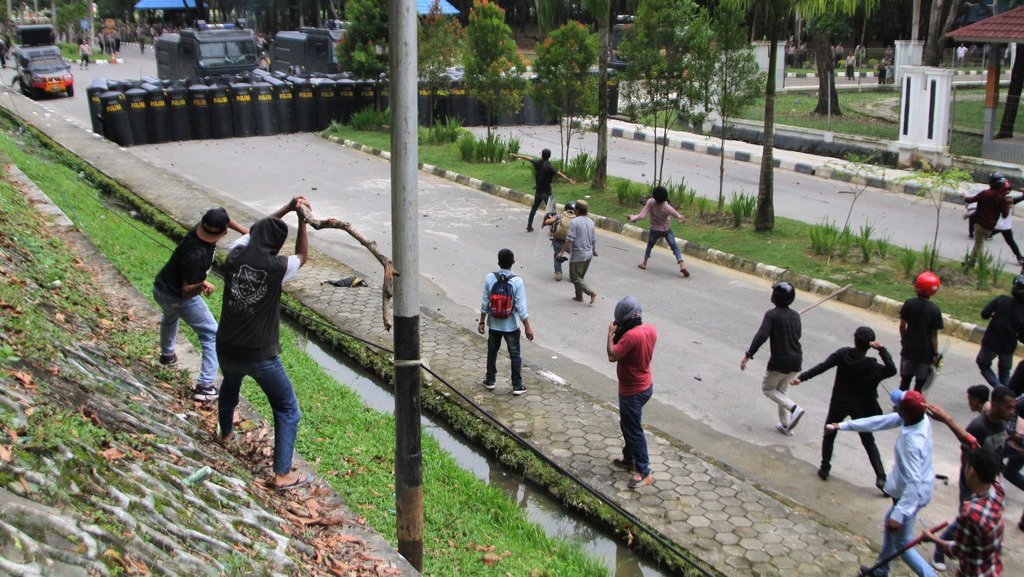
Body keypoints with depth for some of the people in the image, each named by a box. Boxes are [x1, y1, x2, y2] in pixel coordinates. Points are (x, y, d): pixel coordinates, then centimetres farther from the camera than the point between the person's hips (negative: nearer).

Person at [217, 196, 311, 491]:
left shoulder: (235, 256, -4)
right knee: (288, 409, 8)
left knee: (230, 386, 37)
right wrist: (302, 219, 8)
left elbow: (254, 231, 17)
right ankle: (283, 474, 4)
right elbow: (302, 255, 6)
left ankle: (226, 433, 62)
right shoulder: (275, 267, -17)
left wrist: (287, 209, 20)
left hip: (227, 350, 6)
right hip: (260, 355, -6)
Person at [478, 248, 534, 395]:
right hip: (511, 326, -2)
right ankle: (517, 386, 17)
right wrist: (528, 327, -6)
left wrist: (481, 322, 6)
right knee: (515, 355, 12)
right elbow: (521, 307, -16)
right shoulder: (517, 281, -18)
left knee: (492, 352, 21)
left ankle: (490, 381, 31)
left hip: (493, 325, 2)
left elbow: (485, 303, -6)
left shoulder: (490, 278, -13)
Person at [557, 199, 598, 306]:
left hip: (577, 256, -8)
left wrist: (562, 252, -13)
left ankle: (592, 292, -10)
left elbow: (570, 239, -21)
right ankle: (579, 296, 25)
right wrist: (594, 251, 28)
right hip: (588, 254, 8)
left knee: (575, 277, 2)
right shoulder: (590, 222, 5)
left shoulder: (574, 222, -17)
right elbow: (594, 239, 11)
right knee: (580, 276, 20)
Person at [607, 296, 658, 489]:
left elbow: (612, 356, -26)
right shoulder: (651, 329, -4)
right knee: (627, 424, 25)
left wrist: (611, 333, -16)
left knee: (633, 430, 2)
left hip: (633, 391, -9)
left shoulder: (631, 335, -31)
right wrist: (620, 333, -1)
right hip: (645, 384, 9)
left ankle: (644, 472, 8)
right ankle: (629, 459, 39)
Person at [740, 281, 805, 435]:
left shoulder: (772, 315, -13)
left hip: (779, 361, -6)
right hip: (796, 360, 6)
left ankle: (794, 408, -8)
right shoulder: (795, 316, 5)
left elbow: (762, 336, -24)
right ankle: (785, 425, 20)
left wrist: (748, 355, -23)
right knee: (781, 390, 22)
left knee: (767, 389, 13)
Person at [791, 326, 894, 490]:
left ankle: (825, 468, 18)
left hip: (839, 404, 1)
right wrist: (882, 350, -16)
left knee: (829, 434, 21)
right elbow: (891, 370, -12)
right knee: (868, 441, 10)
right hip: (861, 407, -1)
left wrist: (801, 377, -18)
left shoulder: (843, 354, -13)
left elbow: (822, 366, -17)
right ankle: (880, 477, 1)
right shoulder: (871, 365, -17)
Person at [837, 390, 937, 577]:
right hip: (921, 487, 10)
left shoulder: (913, 442, -35)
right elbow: (881, 421, 0)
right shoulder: (920, 418, -9)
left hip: (911, 493, -10)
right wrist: (842, 426, 6)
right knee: (890, 521, 29)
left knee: (902, 544, 5)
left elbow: (914, 482, -34)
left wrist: (899, 514, -33)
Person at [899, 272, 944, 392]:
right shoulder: (934, 310, -14)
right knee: (920, 382, 10)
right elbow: (934, 334, -10)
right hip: (925, 352, -2)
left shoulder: (909, 303, -10)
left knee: (905, 378, 16)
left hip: (909, 349, 2)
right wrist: (935, 353, -1)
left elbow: (902, 325, -4)